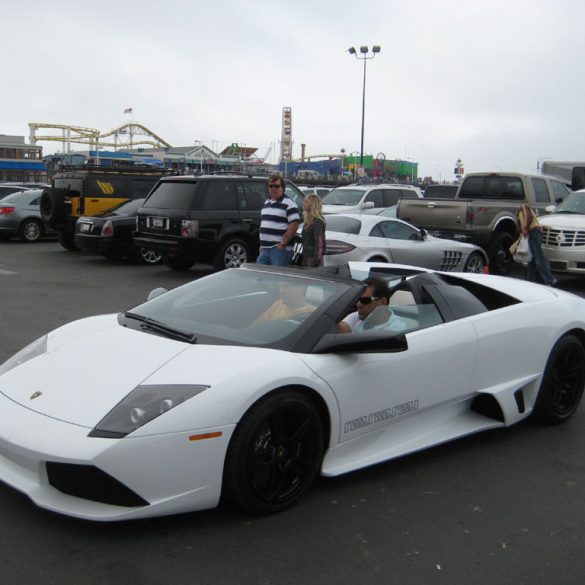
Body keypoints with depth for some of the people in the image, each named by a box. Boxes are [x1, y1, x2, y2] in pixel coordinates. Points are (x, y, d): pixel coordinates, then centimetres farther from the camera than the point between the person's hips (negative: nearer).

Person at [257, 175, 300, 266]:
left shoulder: (288, 204, -8)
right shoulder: (266, 203, 17)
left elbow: (294, 225, -17)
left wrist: (283, 243, -17)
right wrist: (262, 244, 18)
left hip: (280, 249, -8)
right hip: (264, 249, 8)